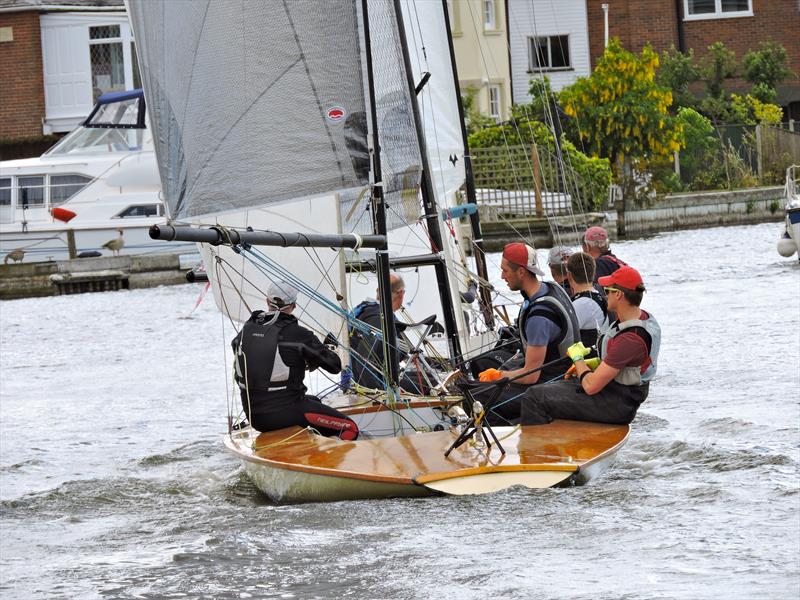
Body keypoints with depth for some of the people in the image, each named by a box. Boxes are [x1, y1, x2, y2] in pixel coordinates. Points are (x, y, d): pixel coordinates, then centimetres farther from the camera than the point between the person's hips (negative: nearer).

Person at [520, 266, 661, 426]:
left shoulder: (630, 338, -30)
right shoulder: (645, 317, 0)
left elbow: (591, 386, -27)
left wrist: (577, 358, -9)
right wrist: (597, 362, 7)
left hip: (614, 406, -10)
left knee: (534, 397, -11)